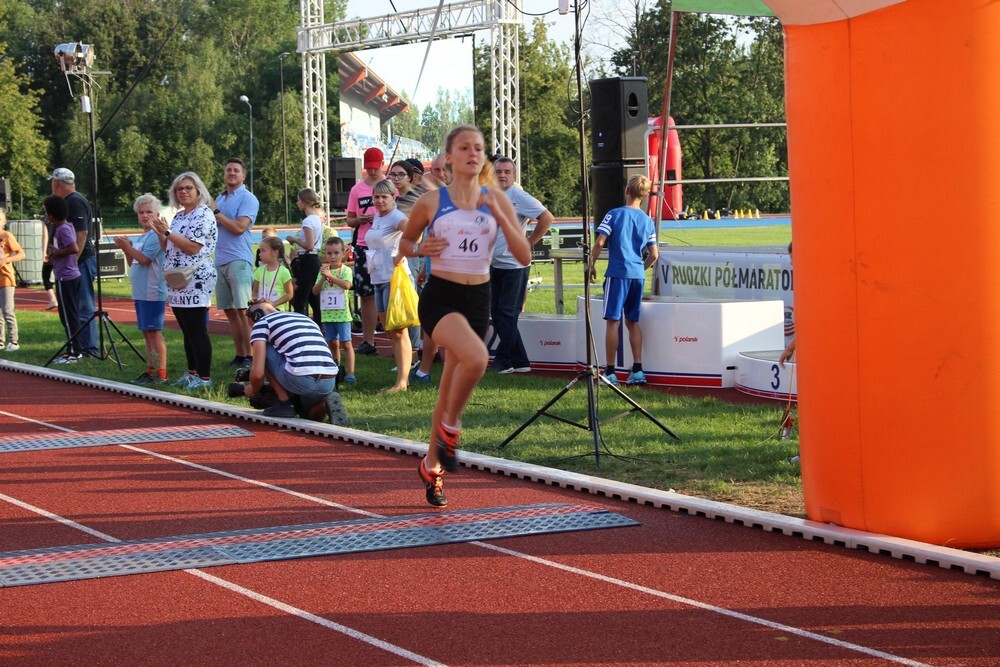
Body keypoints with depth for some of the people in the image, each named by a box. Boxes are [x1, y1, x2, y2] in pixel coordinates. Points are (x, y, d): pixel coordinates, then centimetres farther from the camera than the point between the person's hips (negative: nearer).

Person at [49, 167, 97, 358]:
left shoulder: (75, 202, -15)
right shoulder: (71, 201, 16)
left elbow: (81, 235, -21)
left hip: (81, 262, -10)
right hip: (78, 262, 10)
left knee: (84, 308, -7)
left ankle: (89, 349, -5)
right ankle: (83, 347, 20)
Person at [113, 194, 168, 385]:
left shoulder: (155, 235, -11)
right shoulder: (140, 237, 18)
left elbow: (144, 259, -19)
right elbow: (133, 263, 21)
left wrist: (127, 247, -11)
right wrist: (126, 249, 5)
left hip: (153, 293, -9)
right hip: (140, 293, 9)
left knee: (154, 332, -9)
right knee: (146, 333, 12)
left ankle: (161, 374, -9)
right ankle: (150, 372, 18)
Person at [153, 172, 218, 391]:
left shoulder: (203, 215, -9)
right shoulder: (178, 216, 18)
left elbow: (192, 247, -18)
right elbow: (168, 248, 23)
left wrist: (167, 232, -15)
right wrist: (160, 234, 6)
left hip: (195, 281, -9)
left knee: (196, 330, -9)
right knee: (187, 331, 12)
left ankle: (204, 378, -8)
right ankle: (192, 373, 19)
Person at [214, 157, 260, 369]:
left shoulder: (248, 199, -4)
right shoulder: (219, 199, 20)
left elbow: (239, 227, -16)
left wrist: (216, 213, -10)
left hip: (239, 260, -8)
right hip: (220, 261, 8)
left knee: (243, 311, -11)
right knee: (229, 311, 7)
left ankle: (250, 356, -11)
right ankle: (239, 355, 12)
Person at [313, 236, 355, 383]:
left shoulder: (346, 270, -4)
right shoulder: (323, 271, 8)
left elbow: (347, 285, -23)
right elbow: (315, 291, 3)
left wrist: (331, 276, -29)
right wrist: (323, 279, -13)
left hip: (342, 314, -5)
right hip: (327, 314, 5)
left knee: (346, 343, -5)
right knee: (332, 343, 12)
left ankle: (350, 373, -7)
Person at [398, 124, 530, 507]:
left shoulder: (496, 201, 5)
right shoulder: (431, 202, -1)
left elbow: (524, 256, 0)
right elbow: (405, 244, 12)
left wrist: (500, 217, -12)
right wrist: (420, 250, -11)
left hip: (478, 299, 4)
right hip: (440, 296, -4)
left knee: (451, 390, 11)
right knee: (476, 357, -33)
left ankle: (432, 465, 30)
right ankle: (450, 427, -8)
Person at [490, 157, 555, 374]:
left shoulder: (518, 196, -11)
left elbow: (547, 218, -16)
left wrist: (529, 243, -13)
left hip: (514, 265, -8)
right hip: (495, 265, 8)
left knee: (507, 314, -5)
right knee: (497, 315, 8)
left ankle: (503, 361, 2)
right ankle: (519, 361, 13)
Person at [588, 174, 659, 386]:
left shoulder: (614, 214, -4)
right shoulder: (648, 221, 9)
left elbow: (600, 242, -11)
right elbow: (654, 255, 8)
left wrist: (592, 265, 1)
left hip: (618, 273, -4)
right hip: (638, 276, 5)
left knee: (613, 321, -2)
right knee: (632, 322, 13)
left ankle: (610, 372, -2)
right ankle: (637, 371, 9)